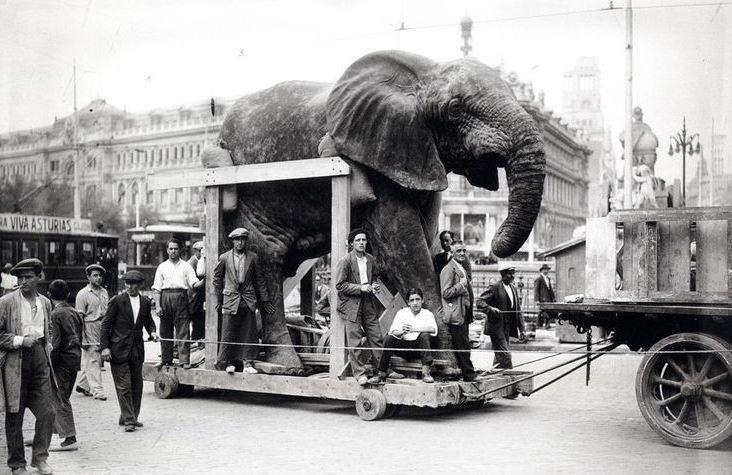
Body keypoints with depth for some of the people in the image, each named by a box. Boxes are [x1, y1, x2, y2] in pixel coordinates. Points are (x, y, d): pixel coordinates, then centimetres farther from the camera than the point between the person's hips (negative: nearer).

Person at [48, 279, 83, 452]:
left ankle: (70, 439, -3)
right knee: (63, 398, 17)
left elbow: (56, 342, -17)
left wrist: (50, 362, -10)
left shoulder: (55, 314, -13)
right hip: (75, 359, 8)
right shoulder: (75, 313, 10)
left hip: (62, 360, -8)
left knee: (61, 400, -3)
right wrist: (76, 357, 16)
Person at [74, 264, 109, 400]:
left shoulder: (104, 292, 13)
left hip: (103, 329, 6)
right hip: (90, 329, -6)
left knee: (88, 360, 12)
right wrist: (83, 338, -14)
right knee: (92, 361, -5)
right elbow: (80, 317, -9)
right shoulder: (83, 294, -6)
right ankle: (97, 390, -4)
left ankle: (83, 385, 26)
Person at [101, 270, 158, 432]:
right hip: (119, 349, -5)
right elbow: (106, 325, -3)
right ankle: (128, 420, 0)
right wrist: (105, 347, -9)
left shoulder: (145, 302, 7)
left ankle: (131, 417, 22)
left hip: (137, 350, 5)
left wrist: (152, 332, 0)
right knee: (124, 385, -5)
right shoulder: (117, 301, -5)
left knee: (137, 385, 9)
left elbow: (148, 321, 21)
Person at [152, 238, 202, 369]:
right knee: (165, 332, 6)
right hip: (165, 298, 2)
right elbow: (157, 288, 9)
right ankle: (166, 359, 16)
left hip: (181, 297, -2)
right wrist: (157, 305, -2)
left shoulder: (186, 266, 10)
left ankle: (185, 361, -5)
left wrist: (203, 281, -21)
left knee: (183, 331, -6)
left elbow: (194, 284, 0)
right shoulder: (162, 267, 13)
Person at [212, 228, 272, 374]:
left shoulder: (253, 257, 5)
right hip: (230, 300, -1)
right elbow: (217, 278, 11)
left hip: (248, 300, 1)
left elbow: (260, 280, 9)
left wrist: (265, 300, 6)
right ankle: (229, 362, 10)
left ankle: (247, 363, 6)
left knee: (249, 333, 0)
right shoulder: (224, 258, 3)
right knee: (229, 334, -1)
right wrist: (219, 299, 9)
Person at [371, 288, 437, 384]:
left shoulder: (427, 314, 1)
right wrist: (402, 332, -27)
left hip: (418, 347, -1)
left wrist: (414, 328, -28)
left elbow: (433, 329, -19)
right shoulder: (401, 313, 6)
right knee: (389, 338, -23)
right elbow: (392, 331, -4)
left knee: (425, 336, -29)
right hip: (404, 346, 1)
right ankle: (381, 374, -18)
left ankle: (426, 372, -35)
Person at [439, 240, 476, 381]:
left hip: (464, 315, 10)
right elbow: (446, 293, -16)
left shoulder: (462, 269, 20)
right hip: (455, 315, -9)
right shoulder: (448, 269, -11)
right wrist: (460, 285, -19)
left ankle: (466, 373, 16)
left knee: (464, 346, 12)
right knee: (463, 347, -8)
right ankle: (469, 374, -2)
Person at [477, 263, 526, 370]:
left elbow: (518, 311, 16)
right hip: (496, 327, -8)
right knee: (505, 355, -11)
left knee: (500, 355, 12)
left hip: (507, 328, 8)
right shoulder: (495, 288, -10)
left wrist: (521, 329, 12)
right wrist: (491, 309, -31)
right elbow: (479, 302, -14)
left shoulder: (513, 289, 13)